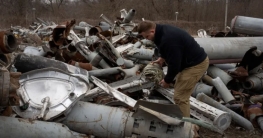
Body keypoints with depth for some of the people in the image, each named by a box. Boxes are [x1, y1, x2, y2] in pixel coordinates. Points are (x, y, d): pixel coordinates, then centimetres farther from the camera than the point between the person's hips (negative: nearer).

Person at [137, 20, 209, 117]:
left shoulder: (168, 39, -29)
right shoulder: (163, 30, 3)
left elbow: (174, 64, -23)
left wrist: (167, 80, -9)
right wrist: (162, 58, 11)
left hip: (196, 64, -11)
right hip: (192, 61, 11)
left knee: (180, 97, -8)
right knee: (180, 92, 18)